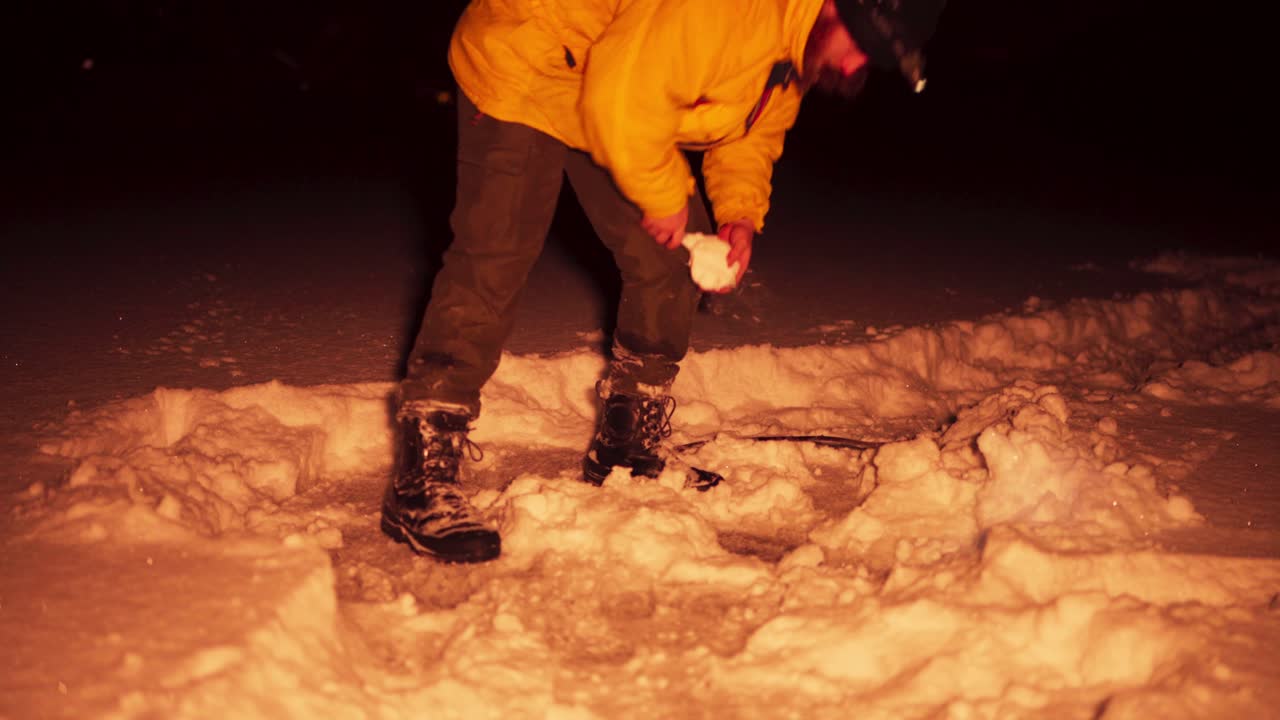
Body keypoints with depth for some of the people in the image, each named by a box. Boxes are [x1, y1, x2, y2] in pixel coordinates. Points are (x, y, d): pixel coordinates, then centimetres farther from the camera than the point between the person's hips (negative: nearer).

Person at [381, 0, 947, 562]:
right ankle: (419, 480, -18)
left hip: (618, 108, 9)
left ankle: (626, 452, 16)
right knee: (494, 258, -19)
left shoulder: (799, 57, -2)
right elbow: (620, 99, -37)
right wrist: (665, 199, -22)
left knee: (670, 260, 4)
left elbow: (752, 135, 12)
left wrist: (741, 213, -6)